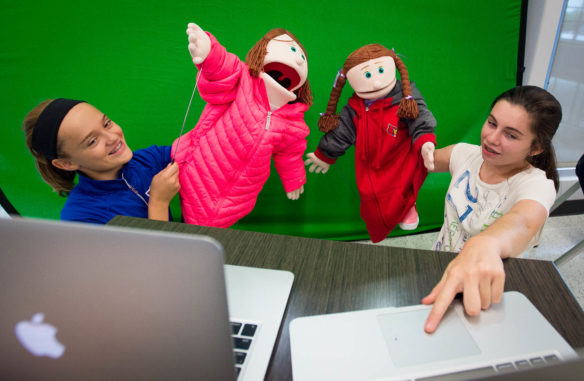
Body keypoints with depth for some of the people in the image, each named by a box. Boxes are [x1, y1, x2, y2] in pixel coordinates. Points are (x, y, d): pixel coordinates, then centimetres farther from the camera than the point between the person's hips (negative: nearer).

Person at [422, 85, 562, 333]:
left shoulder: (537, 185, -21)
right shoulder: (467, 154, -5)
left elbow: (522, 222, -44)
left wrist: (485, 245, -67)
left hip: (482, 293, -4)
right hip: (439, 266, 4)